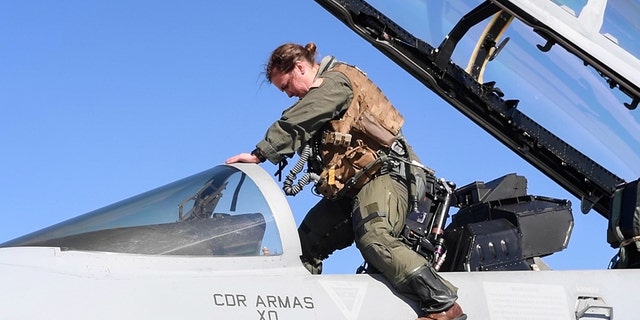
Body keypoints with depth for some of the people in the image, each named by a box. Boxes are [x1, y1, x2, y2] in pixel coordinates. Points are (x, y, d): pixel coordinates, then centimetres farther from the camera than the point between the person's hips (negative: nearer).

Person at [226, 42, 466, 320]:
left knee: (374, 239, -31)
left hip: (382, 174, -11)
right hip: (351, 188, 11)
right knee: (305, 243, 4)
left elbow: (294, 122, -14)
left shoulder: (336, 80, -5)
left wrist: (259, 154, -12)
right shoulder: (321, 93, 25)